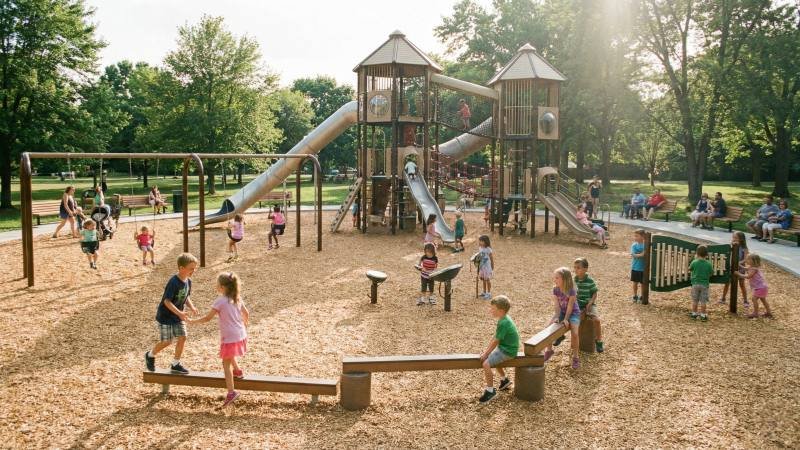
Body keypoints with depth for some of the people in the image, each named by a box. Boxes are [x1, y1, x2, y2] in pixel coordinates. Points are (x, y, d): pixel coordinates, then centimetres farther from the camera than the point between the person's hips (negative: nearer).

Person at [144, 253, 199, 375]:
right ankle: (150, 355, 27)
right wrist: (179, 313, -35)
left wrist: (191, 307, -9)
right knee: (166, 342, -2)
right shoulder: (173, 282, -26)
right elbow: (167, 301, -26)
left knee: (182, 338, 0)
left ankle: (175, 364, 15)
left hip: (178, 316, 7)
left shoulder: (188, 281, -3)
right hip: (165, 316, -7)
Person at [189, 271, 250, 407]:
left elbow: (208, 318, -12)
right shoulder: (237, 298, 4)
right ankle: (237, 371, 42)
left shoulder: (220, 301, -15)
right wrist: (245, 324, 34)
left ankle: (231, 392, -6)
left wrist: (193, 321, 1)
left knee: (226, 364, 0)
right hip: (240, 334, 7)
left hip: (229, 337, -7)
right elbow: (246, 313, 14)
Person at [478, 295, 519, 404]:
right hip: (505, 347, 11)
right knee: (492, 358, 33)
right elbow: (495, 337, 10)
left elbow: (495, 341, -22)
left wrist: (486, 354, -12)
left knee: (486, 363, -20)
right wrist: (487, 350, 10)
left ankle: (490, 390, -6)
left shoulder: (503, 323, -26)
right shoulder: (504, 319, 4)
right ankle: (504, 380, 44)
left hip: (507, 351, -11)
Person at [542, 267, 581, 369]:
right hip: (561, 312, 5)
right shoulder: (555, 289, -11)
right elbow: (556, 305, -12)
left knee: (574, 333, -22)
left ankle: (575, 357, -5)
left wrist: (566, 319, -24)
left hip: (573, 313, -5)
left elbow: (570, 306, -23)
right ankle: (549, 350, 11)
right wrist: (556, 317, -22)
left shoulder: (571, 291, -24)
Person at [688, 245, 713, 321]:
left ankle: (694, 313, 18)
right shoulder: (708, 264, -8)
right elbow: (711, 273, 3)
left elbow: (689, 269, 6)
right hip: (704, 284, 0)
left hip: (695, 284, 0)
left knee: (694, 300, 12)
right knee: (703, 301, 6)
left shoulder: (694, 263, -11)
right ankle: (703, 315, 8)